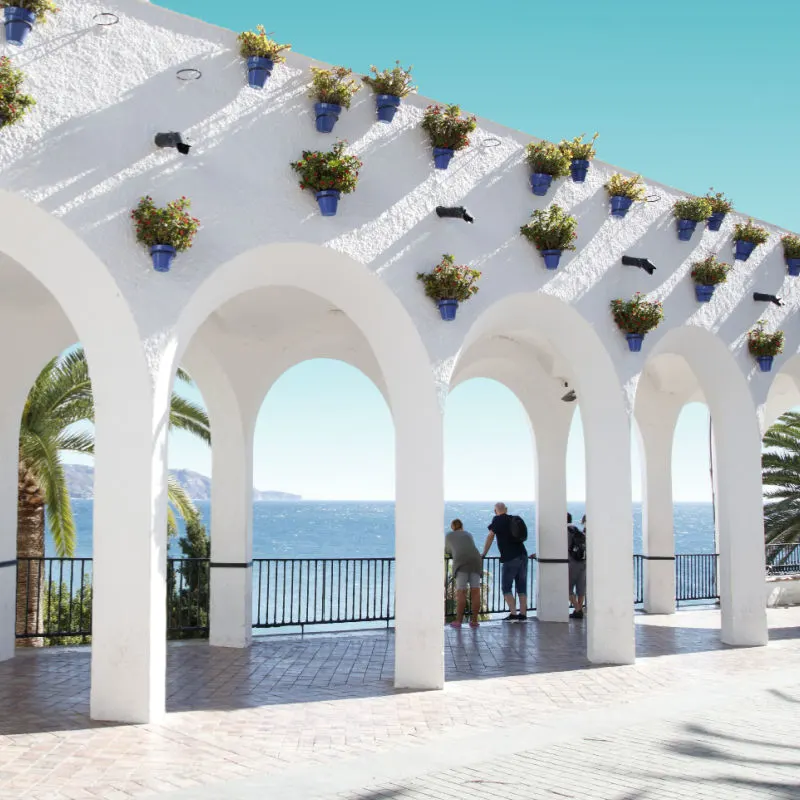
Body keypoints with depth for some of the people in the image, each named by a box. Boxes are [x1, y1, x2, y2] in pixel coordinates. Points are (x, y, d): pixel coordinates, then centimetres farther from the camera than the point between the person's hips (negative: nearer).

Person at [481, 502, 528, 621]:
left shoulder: (497, 520, -1)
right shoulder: (515, 519, 16)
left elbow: (490, 537, -1)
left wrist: (483, 554, 7)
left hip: (510, 558, -6)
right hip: (523, 555, 6)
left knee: (506, 587, 3)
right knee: (522, 587, 9)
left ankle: (513, 614, -6)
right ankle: (523, 614, 6)